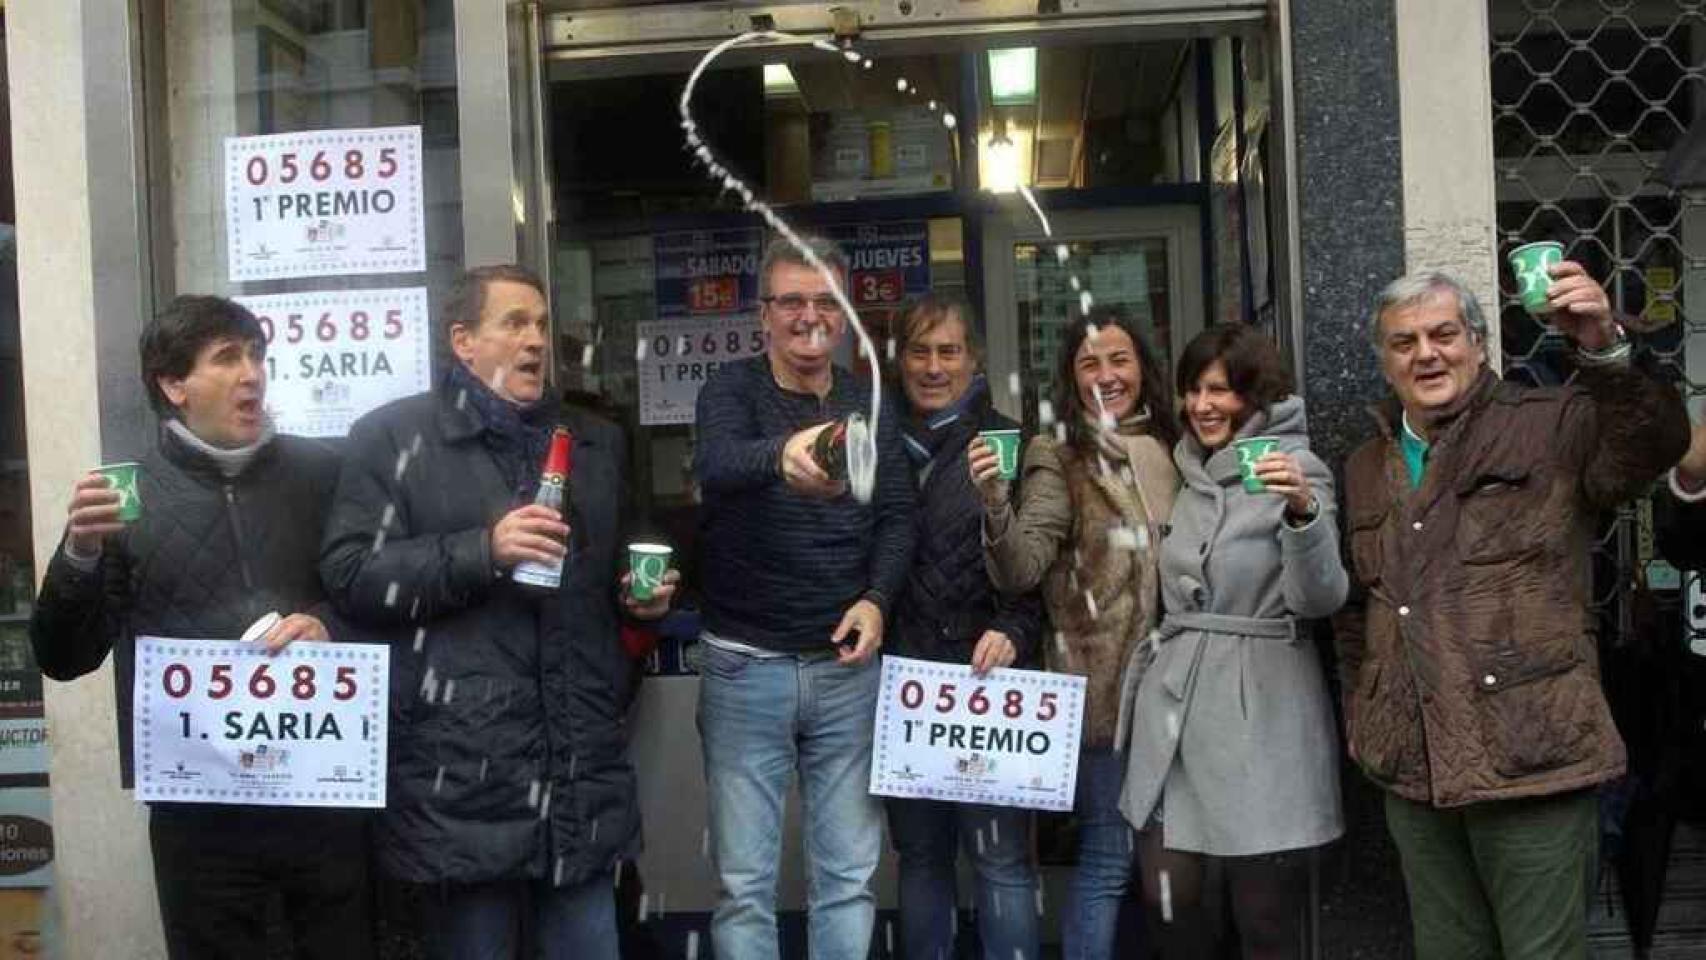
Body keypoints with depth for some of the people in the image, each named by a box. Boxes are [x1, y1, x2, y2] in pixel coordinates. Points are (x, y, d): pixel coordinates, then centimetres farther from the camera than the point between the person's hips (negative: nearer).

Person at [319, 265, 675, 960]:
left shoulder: (598, 443, 17)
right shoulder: (394, 437, 0)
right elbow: (350, 576, -9)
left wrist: (643, 597, 8)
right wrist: (483, 551, -18)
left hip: (583, 773, 5)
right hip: (462, 780, -4)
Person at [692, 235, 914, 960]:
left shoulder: (871, 404, 9)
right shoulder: (732, 390, -5)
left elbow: (897, 515, 5)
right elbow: (716, 463, -27)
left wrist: (877, 599, -15)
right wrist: (781, 454, -50)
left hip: (845, 666, 3)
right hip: (745, 667, -3)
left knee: (850, 874, 11)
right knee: (745, 881, 6)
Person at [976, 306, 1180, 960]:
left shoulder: (1171, 448, 10)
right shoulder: (1059, 460, -5)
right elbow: (1019, 571, -18)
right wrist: (994, 499, -34)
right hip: (1102, 686, -5)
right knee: (1108, 856, -3)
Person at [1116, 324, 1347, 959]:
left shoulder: (1296, 471, -5)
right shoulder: (1188, 474, 14)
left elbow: (1321, 599, -17)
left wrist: (1303, 512, -33)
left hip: (1259, 707, -6)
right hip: (1174, 700, 6)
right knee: (1168, 898, 3)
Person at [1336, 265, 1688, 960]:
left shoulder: (1550, 427, -2)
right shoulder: (1366, 470, 15)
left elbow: (1653, 441, -23)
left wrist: (1604, 348, -39)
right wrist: (1361, 719, 16)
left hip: (1531, 763, -5)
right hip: (1413, 772, 5)